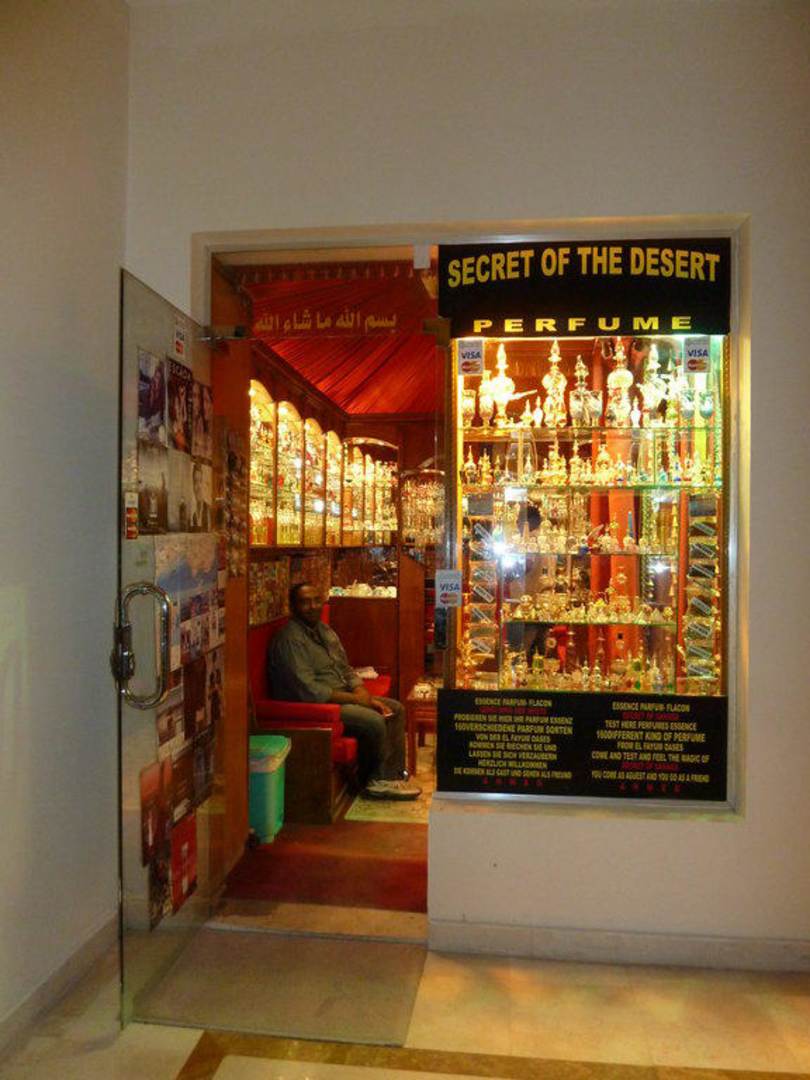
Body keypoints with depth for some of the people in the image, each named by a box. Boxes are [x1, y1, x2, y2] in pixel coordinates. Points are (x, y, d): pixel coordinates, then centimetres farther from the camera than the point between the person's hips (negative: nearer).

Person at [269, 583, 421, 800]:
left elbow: (346, 669, 16)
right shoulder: (290, 639, -19)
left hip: (343, 696, 10)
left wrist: (365, 696, -2)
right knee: (374, 721, -24)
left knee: (396, 710, 4)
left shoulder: (325, 630, 11)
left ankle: (394, 775, 7)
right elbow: (308, 691, -25)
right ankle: (377, 780, -2)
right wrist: (354, 699, -19)